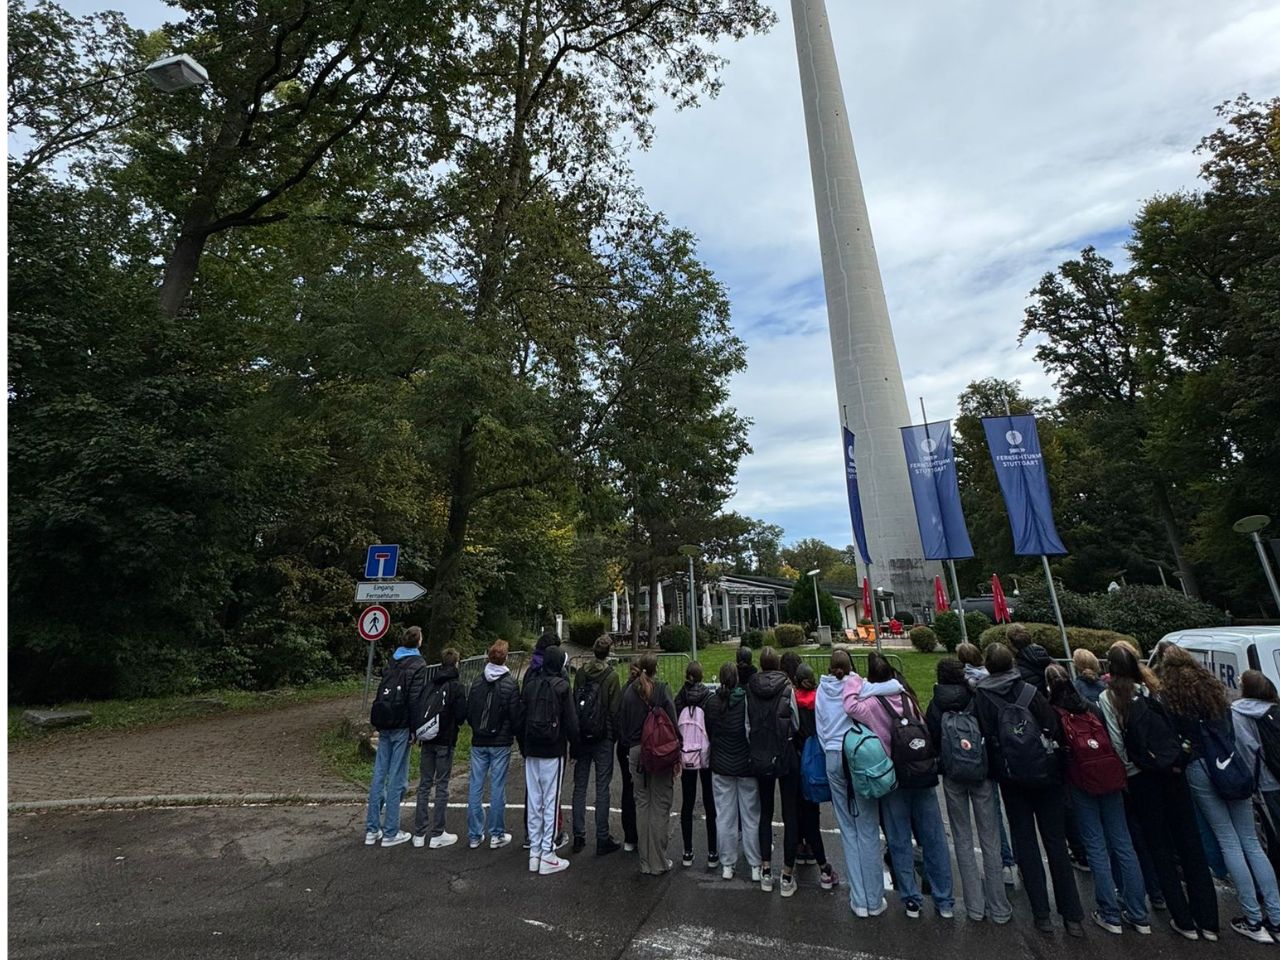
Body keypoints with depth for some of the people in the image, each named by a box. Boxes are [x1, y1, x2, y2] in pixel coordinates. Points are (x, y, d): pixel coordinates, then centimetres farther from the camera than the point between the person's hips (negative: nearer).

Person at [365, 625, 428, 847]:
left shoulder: (392, 661, 11)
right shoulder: (418, 664, -10)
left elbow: (381, 692, 12)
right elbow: (415, 699, -16)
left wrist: (378, 723, 16)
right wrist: (414, 729, -11)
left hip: (384, 725, 7)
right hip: (401, 726, -6)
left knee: (379, 775, 13)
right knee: (397, 779, 2)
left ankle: (372, 830, 20)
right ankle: (390, 833, 10)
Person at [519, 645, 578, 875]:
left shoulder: (530, 684, 2)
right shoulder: (561, 686, -12)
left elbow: (521, 718, 8)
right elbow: (571, 721, -10)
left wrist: (524, 748, 17)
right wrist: (575, 745, 4)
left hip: (531, 752, 5)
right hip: (553, 752, -5)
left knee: (534, 802, 13)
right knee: (551, 803, 4)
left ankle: (534, 852, 22)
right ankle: (547, 856, 9)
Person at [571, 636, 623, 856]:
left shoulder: (581, 672, 0)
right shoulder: (611, 676, -13)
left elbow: (573, 704, 5)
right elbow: (615, 709, -10)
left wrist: (574, 738, 13)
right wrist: (614, 736, 3)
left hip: (581, 737, 4)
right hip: (602, 739, -4)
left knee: (580, 786, 13)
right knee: (602, 788, 5)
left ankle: (578, 837, 22)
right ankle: (602, 840, 12)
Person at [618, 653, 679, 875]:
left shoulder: (629, 691, -1)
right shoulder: (661, 689, -10)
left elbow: (622, 723, 5)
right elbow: (672, 723, -10)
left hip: (636, 753, 3)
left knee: (642, 804, 14)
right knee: (660, 807, 7)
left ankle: (645, 862, 23)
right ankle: (658, 862, 14)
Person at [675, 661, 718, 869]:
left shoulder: (679, 700, -4)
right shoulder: (709, 698, -11)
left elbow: (673, 727, 1)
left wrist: (675, 755, 10)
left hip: (685, 758, 2)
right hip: (706, 757, -2)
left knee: (687, 804, 13)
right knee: (710, 804, 10)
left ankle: (687, 853, 21)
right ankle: (712, 854, 16)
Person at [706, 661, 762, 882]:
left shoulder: (712, 703, -7)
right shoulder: (748, 700, -16)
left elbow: (708, 732, 3)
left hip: (721, 766, 2)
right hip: (747, 765, -2)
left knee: (724, 816, 12)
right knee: (751, 816, 11)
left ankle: (727, 865, 22)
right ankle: (755, 865, 20)